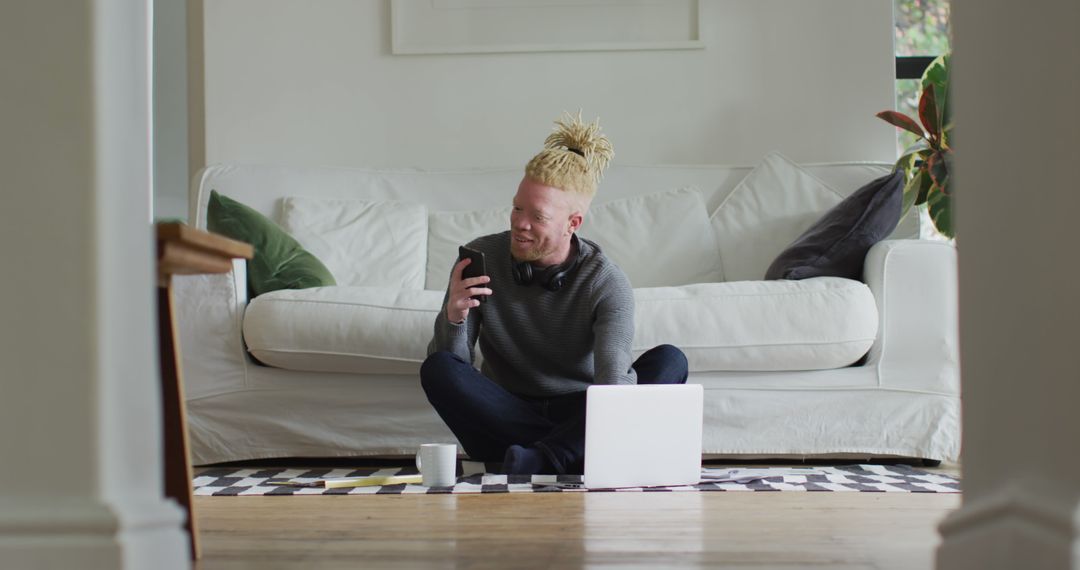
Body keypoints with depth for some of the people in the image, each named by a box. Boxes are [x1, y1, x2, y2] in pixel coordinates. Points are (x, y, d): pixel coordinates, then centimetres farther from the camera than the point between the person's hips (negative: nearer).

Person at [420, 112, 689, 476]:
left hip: (579, 414, -1)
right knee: (437, 369, -27)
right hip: (508, 417, 1)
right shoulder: (481, 258, -7)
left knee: (669, 361, -25)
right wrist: (453, 318, -30)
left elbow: (614, 376, -27)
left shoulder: (607, 283, -12)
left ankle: (538, 459, -36)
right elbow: (452, 366, -7)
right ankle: (568, 454, -27)